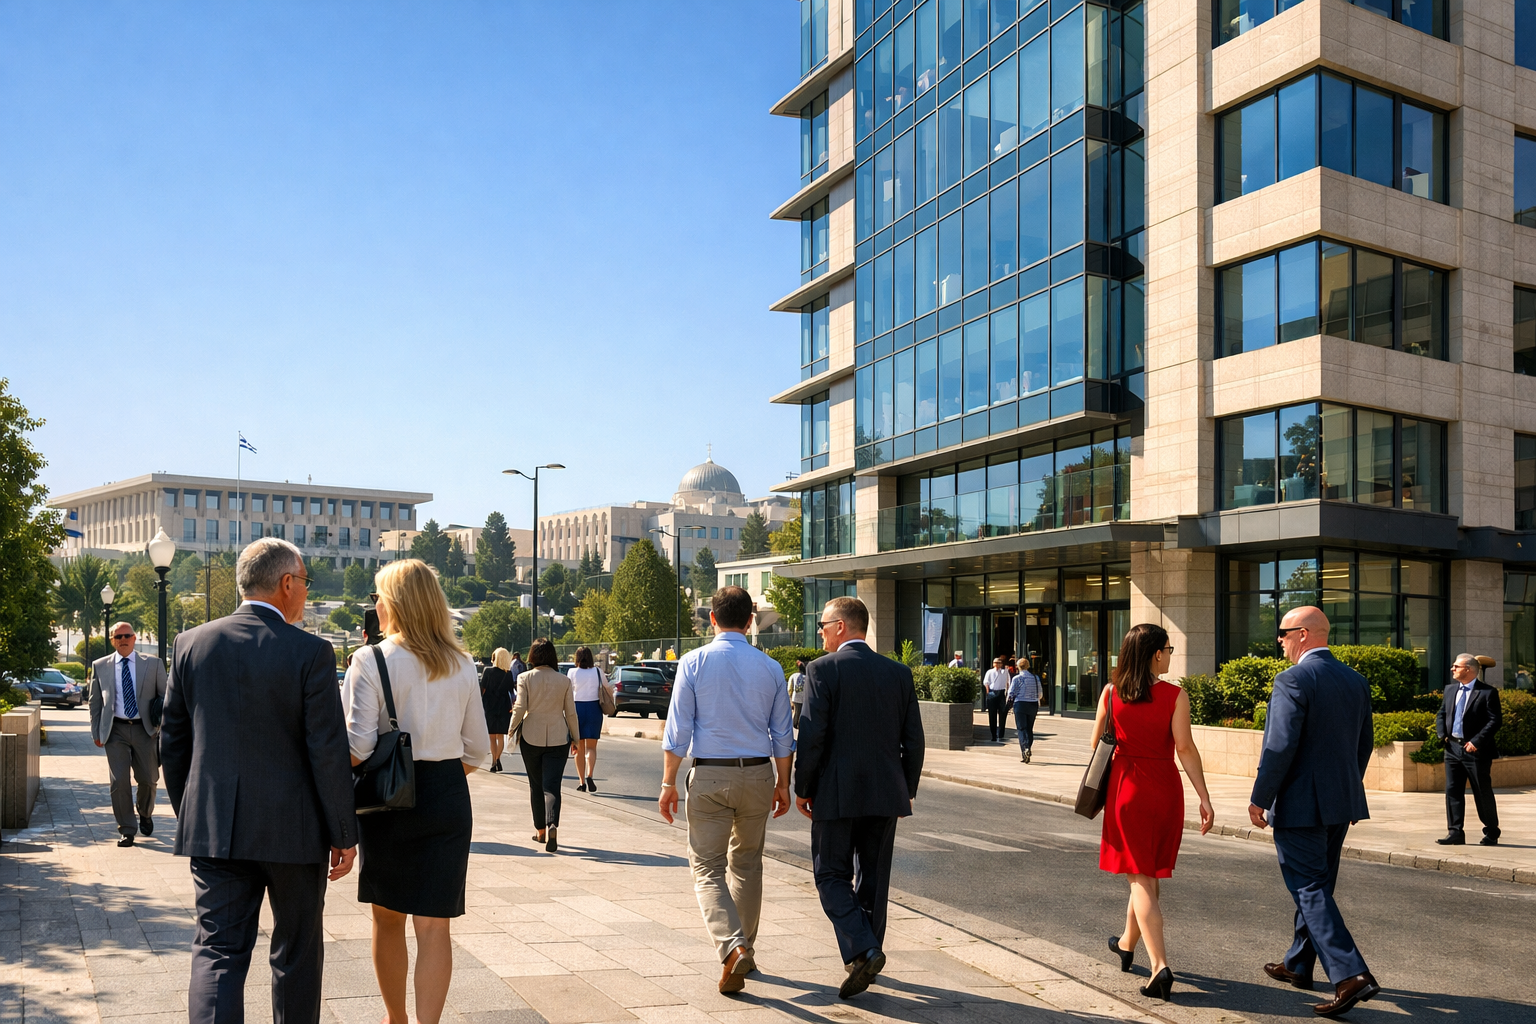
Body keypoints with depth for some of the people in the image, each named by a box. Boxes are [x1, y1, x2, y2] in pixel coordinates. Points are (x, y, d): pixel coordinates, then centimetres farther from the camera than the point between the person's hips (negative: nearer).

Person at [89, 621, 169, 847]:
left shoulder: (153, 664, 5)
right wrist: (96, 732, 4)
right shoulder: (100, 666, 7)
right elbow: (95, 702, 9)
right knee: (119, 782, -4)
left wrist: (164, 727, 2)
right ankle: (127, 830, 8)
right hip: (115, 730, 0)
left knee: (148, 779, 6)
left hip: (144, 729, 0)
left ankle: (145, 814, 35)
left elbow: (164, 697, 8)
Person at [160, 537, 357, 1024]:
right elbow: (328, 752, -12)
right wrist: (344, 834, -3)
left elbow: (173, 741, 8)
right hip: (293, 829, -3)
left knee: (217, 952, 5)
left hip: (213, 829, 3)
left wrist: (187, 814, 20)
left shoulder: (191, 643, 2)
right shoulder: (311, 653, -12)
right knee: (297, 952, 14)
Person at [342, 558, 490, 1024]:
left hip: (389, 795, -2)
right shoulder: (461, 665, 4)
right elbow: (477, 751, 6)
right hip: (449, 797, 2)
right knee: (434, 924, 4)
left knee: (387, 917, 17)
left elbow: (357, 748, -15)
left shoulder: (371, 662, -9)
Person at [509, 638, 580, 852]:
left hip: (531, 737, 0)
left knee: (536, 785, 14)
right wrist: (575, 738, 11)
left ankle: (541, 830, 20)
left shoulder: (525, 678, -4)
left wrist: (511, 730, 7)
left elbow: (519, 708, -8)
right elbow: (571, 713, 2)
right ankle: (552, 825, -23)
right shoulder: (564, 681, -1)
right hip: (558, 738, 0)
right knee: (551, 786, -1)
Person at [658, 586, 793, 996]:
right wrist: (783, 784, 15)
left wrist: (669, 783, -2)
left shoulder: (694, 663, -6)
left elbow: (678, 730, -8)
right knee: (747, 864, 19)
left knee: (708, 868, 3)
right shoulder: (770, 668, 1)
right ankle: (746, 950, 28)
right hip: (758, 775, 3)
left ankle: (732, 947, -17)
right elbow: (782, 735, 5)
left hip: (709, 777, -3)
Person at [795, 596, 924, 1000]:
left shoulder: (823, 669, -9)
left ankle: (862, 950, -11)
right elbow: (913, 740, 6)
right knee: (873, 877, 15)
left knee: (831, 875, 6)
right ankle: (866, 956, 23)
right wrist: (906, 790, 16)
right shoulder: (899, 673, 5)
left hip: (836, 792, -5)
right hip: (885, 792, 5)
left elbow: (812, 735, -13)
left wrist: (802, 789, -3)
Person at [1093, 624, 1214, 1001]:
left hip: (1126, 787, 0)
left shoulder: (1110, 693, -3)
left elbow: (1097, 743, 4)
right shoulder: (1175, 696, -9)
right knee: (1150, 873, 19)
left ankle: (1160, 965, -11)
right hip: (1165, 789, 0)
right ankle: (1128, 943, 38)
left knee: (1140, 878, 2)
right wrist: (1205, 798, -10)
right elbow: (1185, 749, -13)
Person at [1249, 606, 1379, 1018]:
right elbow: (1365, 744, 14)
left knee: (1311, 890, -3)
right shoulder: (1356, 681, 8)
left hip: (1299, 804, -8)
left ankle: (1351, 974, -12)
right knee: (1315, 887, 19)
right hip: (1339, 804, 9)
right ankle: (1298, 965, 32)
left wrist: (1259, 799, -12)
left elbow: (1280, 747, -21)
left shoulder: (1293, 680, -17)